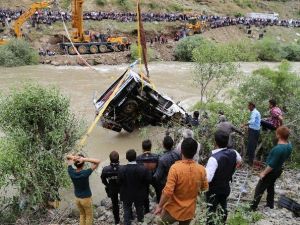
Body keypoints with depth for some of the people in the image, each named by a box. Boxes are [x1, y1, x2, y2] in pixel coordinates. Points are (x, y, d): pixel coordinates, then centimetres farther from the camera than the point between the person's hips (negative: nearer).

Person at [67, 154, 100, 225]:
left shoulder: (71, 172, -17)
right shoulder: (85, 173, -30)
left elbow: (68, 157, -4)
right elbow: (97, 161, -30)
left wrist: (73, 157, -27)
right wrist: (85, 159, -38)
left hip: (77, 198, 5)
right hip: (86, 198, -5)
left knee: (82, 215, 24)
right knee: (89, 216, 15)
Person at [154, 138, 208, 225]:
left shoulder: (175, 167, -26)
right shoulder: (201, 169, -13)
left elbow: (168, 191, -25)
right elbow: (204, 188, 4)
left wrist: (160, 206, -11)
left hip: (173, 210, -3)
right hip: (189, 211, 4)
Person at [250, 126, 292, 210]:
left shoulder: (278, 149, -35)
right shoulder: (289, 146, -8)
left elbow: (272, 165, -28)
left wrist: (264, 173, -18)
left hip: (272, 171, -8)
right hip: (279, 170, 8)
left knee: (259, 188, 5)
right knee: (270, 186, 26)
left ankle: (253, 207, 14)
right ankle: (270, 204, 40)